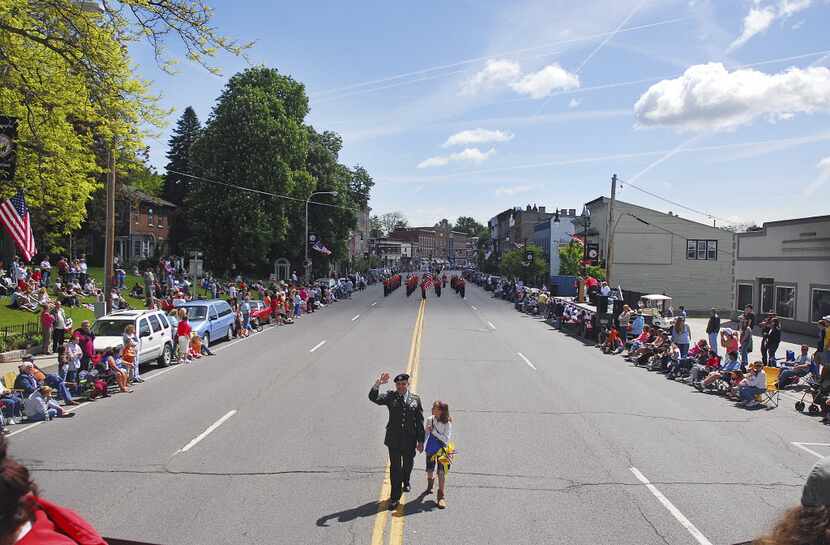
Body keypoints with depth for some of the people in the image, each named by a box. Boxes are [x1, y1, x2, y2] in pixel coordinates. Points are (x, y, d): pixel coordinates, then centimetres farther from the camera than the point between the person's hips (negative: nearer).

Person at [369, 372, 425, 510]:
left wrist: (420, 441, 1)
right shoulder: (390, 396, -3)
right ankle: (395, 497, 9)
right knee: (395, 467, 0)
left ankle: (405, 482, 51)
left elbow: (420, 421, 2)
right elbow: (373, 398, -18)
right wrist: (378, 383, -35)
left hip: (410, 439, 2)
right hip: (394, 439, -2)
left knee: (408, 464, 20)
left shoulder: (415, 399, 0)